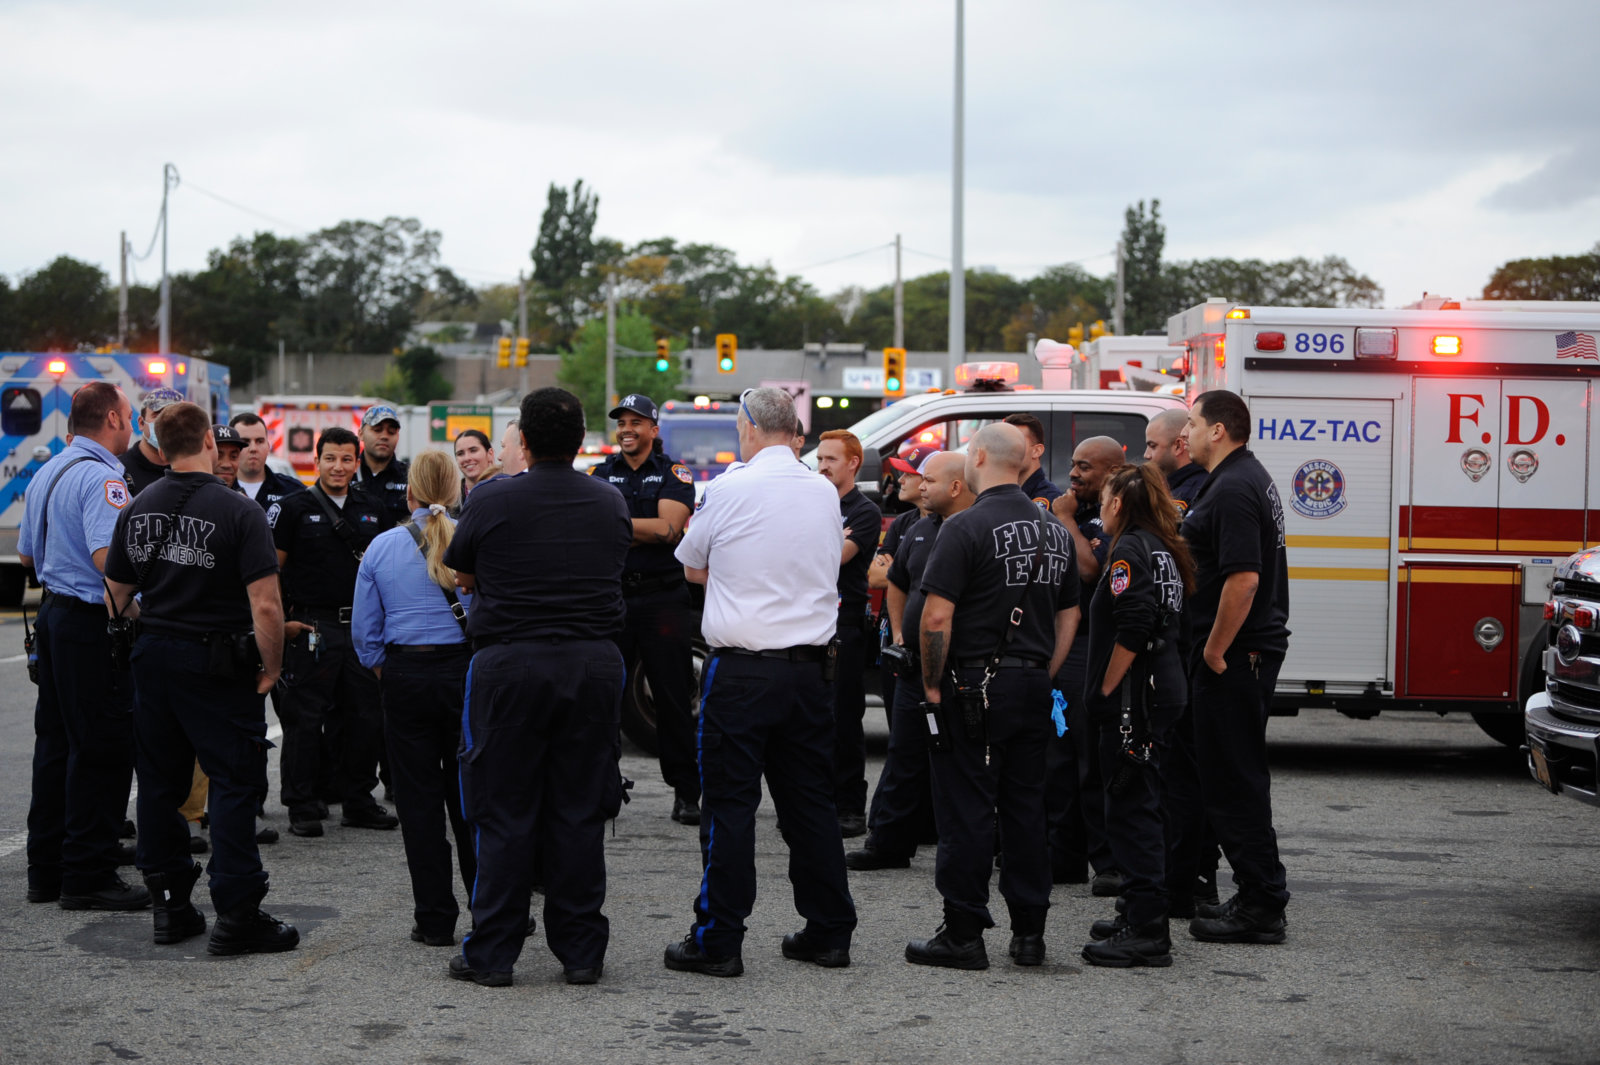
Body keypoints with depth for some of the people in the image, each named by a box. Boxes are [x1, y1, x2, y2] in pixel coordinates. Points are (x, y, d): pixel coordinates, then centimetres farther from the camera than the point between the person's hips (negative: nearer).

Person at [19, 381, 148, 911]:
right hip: (92, 623, -10)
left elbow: (26, 553, 23)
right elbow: (107, 557, -28)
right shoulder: (102, 477, -17)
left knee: (57, 743, 14)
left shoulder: (48, 471, 14)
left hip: (53, 612, 10)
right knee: (104, 748, -4)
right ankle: (88, 876, -1)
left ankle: (46, 868, 20)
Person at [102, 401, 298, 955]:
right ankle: (236, 915, -1)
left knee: (160, 780, 14)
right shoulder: (238, 510, -14)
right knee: (234, 783, 0)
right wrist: (271, 667, -6)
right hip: (217, 665, -6)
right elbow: (266, 607, -20)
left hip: (152, 657, 6)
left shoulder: (137, 508, 4)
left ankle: (170, 903, 21)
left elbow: (115, 599, 11)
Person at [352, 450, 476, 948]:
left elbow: (364, 631, 4)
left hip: (406, 677, 0)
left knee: (418, 798, 6)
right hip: (467, 671, 0)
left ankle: (435, 919, 8)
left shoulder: (381, 547, 0)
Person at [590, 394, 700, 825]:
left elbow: (668, 528, -11)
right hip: (611, 595, 2)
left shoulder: (674, 475, 4)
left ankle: (686, 792, 7)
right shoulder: (601, 474, 12)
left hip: (663, 599, -2)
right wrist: (648, 530, -10)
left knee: (674, 699, 1)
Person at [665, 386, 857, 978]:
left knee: (730, 802, 0)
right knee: (811, 800, 12)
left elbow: (692, 568, 6)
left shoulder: (730, 491, -8)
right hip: (809, 667, 5)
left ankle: (718, 941, 2)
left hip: (741, 669, -5)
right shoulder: (826, 493, 6)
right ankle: (829, 933, 17)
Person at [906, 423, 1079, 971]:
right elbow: (1069, 614, 16)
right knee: (1026, 808, 12)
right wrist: (1042, 676, 18)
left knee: (966, 811, -1)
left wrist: (932, 686, -7)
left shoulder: (967, 527, -13)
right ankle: (1029, 932, 16)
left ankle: (963, 935, 3)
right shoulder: (1054, 530, 11)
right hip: (1033, 689, 7)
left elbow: (936, 618, -17)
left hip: (975, 688, -7)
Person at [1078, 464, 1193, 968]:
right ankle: (1141, 915, 23)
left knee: (1130, 808, -7)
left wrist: (1106, 689, -16)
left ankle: (1146, 931, -7)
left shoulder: (1129, 549, -13)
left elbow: (1132, 628, -24)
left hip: (1136, 695, -10)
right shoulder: (1164, 549, 16)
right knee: (1139, 805, 16)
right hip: (1165, 689, 10)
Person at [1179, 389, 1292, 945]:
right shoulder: (1249, 477, 16)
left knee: (1233, 781, -6)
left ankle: (1261, 909, -2)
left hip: (1233, 655, -11)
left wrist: (1215, 650, -20)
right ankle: (1259, 897, 22)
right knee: (1237, 776, 16)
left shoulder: (1232, 489, -18)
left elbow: (1242, 578, -27)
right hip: (1249, 650, 11)